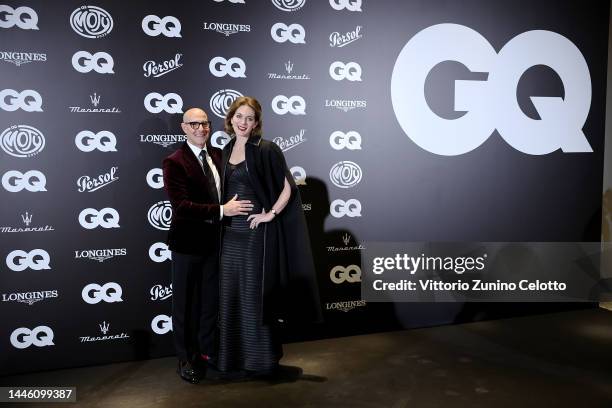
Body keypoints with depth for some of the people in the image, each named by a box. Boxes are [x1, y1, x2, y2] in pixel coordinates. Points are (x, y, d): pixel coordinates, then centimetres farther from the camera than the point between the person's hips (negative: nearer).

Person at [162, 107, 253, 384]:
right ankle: (185, 358, 27)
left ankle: (207, 350, 36)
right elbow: (181, 205, -23)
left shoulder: (218, 155, 5)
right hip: (188, 242, -5)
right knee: (185, 302, 10)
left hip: (214, 240, 6)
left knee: (211, 299, 18)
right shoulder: (174, 162, -14)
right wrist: (222, 211, -28)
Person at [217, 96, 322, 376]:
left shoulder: (266, 150, -8)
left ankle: (261, 359, 16)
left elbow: (288, 187, -9)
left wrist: (271, 213, -13)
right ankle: (233, 356, 25)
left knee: (255, 294, 0)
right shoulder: (226, 151, 12)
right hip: (231, 232, 6)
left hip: (256, 232, -6)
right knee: (230, 294, 10)